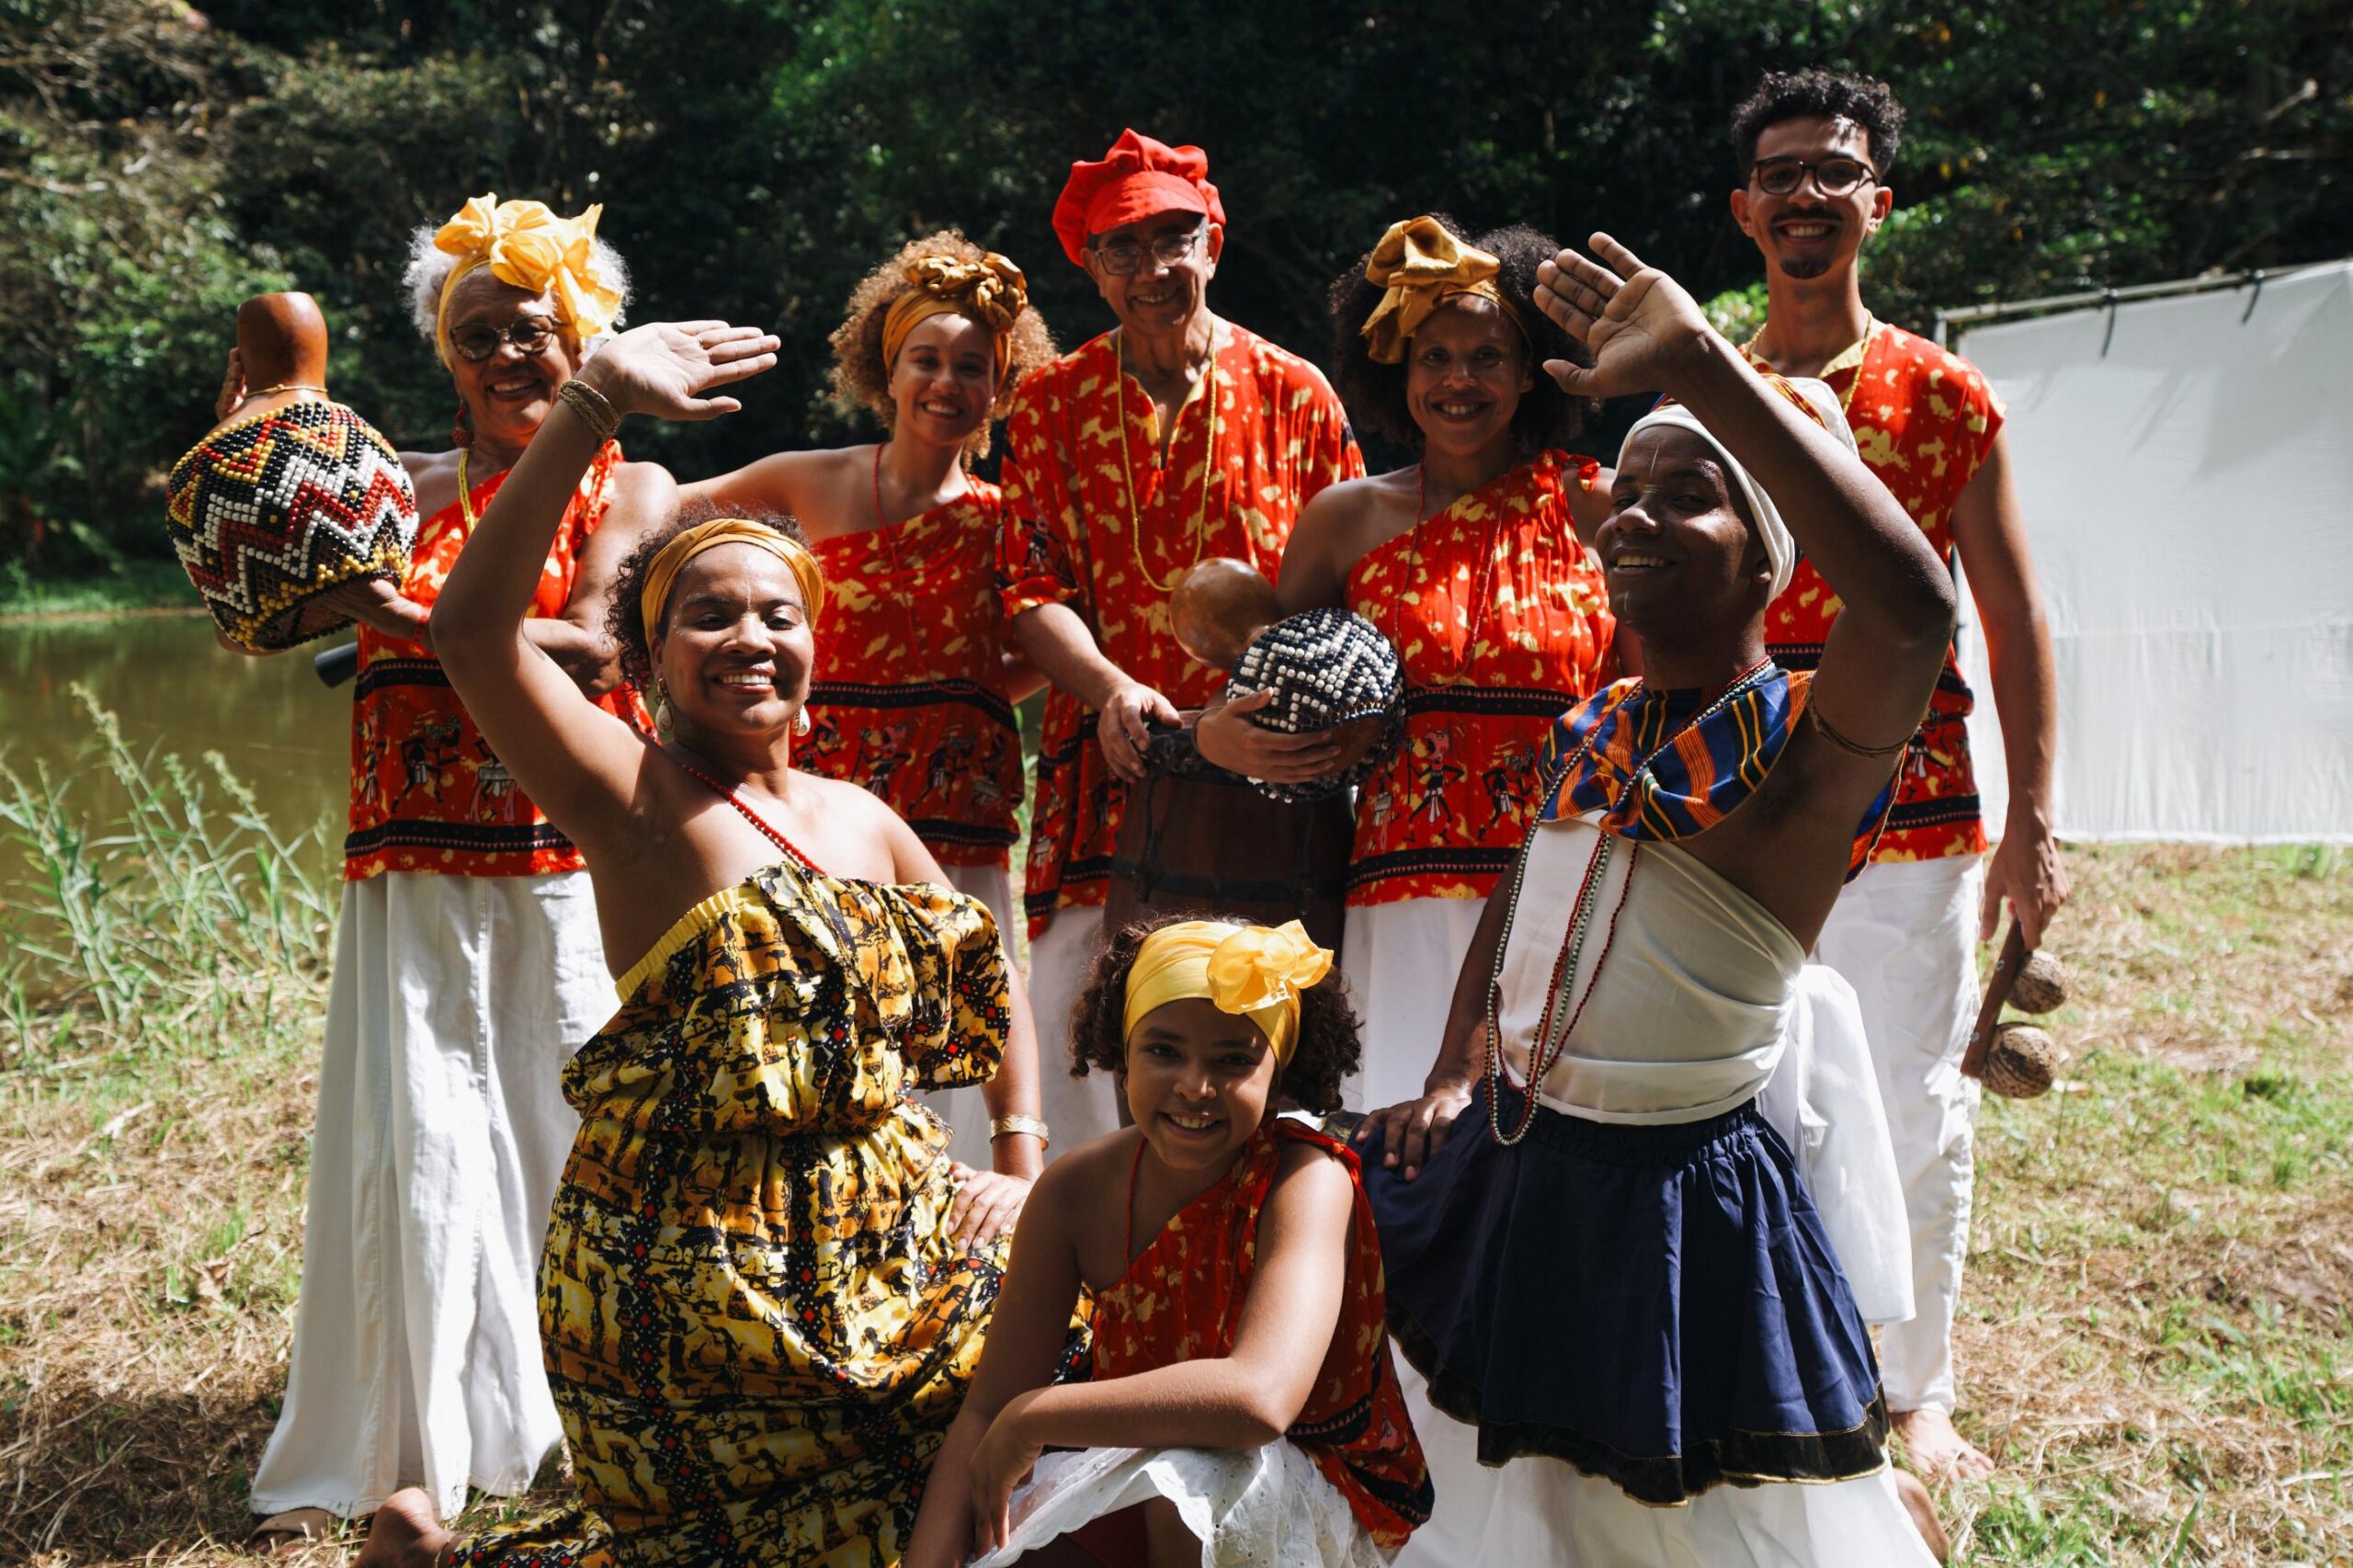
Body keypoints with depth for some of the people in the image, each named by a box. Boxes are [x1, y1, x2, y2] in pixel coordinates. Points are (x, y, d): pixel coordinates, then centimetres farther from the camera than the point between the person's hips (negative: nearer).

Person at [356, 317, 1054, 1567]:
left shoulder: (865, 823, 9)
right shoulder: (638, 800, -10)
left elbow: (990, 992, 20)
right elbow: (474, 630, -25)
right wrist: (594, 405, -30)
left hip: (884, 1231, 7)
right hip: (688, 1263, -7)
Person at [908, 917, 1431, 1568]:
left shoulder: (1307, 1179, -22)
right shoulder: (1075, 1191, -8)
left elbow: (1259, 1398, -38)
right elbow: (987, 1411, -8)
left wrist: (1029, 1419, -29)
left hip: (1313, 1505, -3)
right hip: (1131, 1477, 4)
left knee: (1188, 1474, -34)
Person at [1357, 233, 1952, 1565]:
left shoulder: (1804, 742, -19)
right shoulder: (1589, 733, 3)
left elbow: (1915, 602, -41)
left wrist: (1699, 362, -44)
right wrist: (1454, 1079, 12)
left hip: (1685, 1193, -5)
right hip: (1518, 1174, 6)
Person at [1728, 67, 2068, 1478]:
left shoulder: (1946, 397, 3)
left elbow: (2013, 619, 3)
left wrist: (2032, 818, -4)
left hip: (1912, 817, -1)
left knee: (1919, 1111, 4)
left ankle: (1917, 1392, 20)